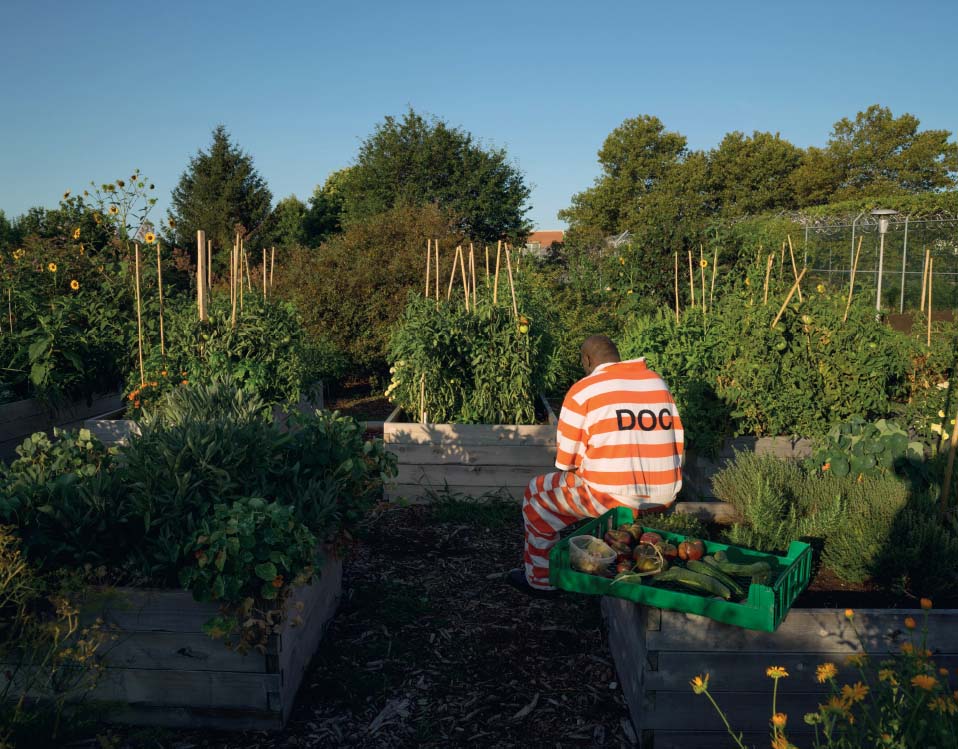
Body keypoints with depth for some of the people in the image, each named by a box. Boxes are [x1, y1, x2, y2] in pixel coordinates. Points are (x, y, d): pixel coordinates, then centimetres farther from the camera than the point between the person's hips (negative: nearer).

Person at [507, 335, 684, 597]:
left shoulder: (582, 391, -5)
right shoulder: (658, 382, 11)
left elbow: (565, 459, -3)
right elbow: (677, 445, 10)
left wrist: (574, 469, 18)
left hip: (611, 497, -6)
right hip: (664, 499, 6)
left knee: (538, 492, 18)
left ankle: (540, 580, 28)